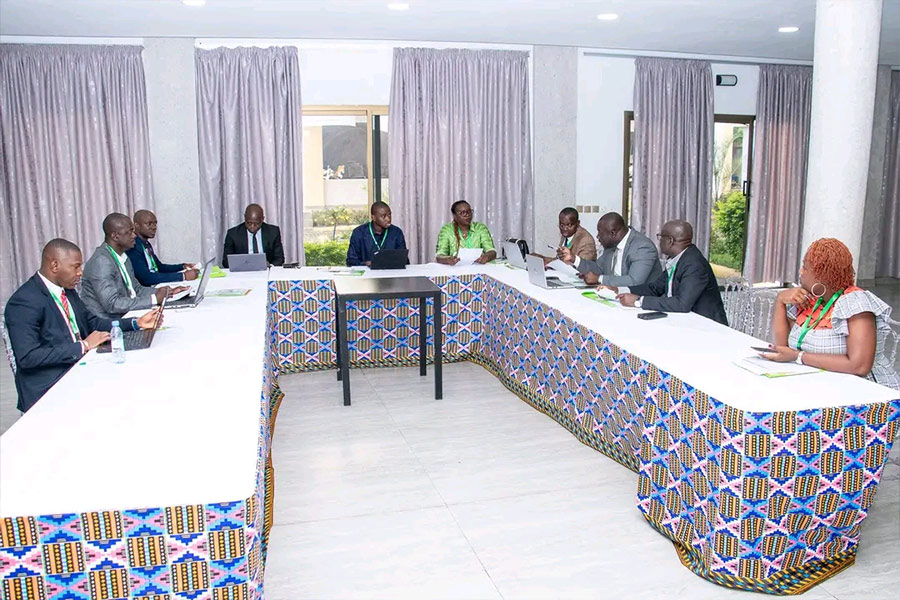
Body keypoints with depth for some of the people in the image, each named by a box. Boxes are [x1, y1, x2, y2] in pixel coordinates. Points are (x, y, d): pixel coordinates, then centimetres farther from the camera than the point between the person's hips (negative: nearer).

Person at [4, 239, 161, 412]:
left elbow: (93, 322, 19)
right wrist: (82, 346, -20)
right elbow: (27, 357, -21)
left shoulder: (67, 290, 10)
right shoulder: (23, 302, -14)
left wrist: (137, 323, 6)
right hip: (48, 389, -8)